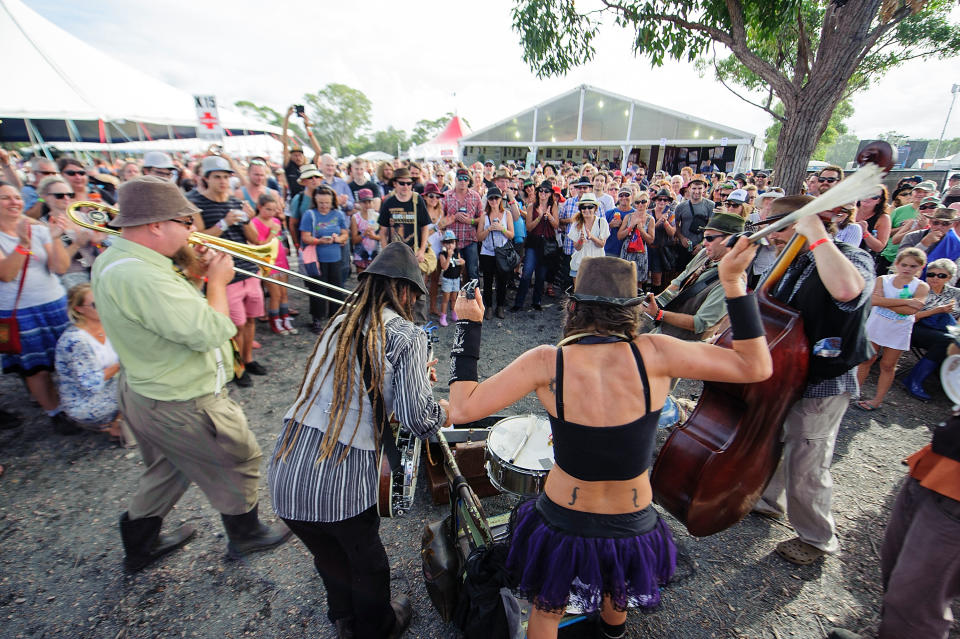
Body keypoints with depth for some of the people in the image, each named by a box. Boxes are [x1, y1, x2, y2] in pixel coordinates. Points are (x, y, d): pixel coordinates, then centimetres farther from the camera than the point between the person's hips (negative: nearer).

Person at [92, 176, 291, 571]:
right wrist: (218, 279, -19)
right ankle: (245, 536, 36)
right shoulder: (142, 277, -33)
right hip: (182, 407, -10)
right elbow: (211, 332, -33)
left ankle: (141, 547, 50)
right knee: (239, 463, 14)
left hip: (143, 391, 10)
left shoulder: (111, 258, 1)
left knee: (167, 470, 30)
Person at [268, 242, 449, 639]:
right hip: (341, 484, -6)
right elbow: (418, 419, -17)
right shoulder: (406, 335, -11)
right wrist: (448, 410, 4)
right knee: (367, 564, 24)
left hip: (283, 474, 6)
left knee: (330, 558, 31)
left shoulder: (339, 321, 9)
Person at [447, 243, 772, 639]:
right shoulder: (652, 353, -21)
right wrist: (733, 283, -11)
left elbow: (462, 409, -22)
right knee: (616, 604, 39)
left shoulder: (546, 362, -24)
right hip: (632, 529, 3)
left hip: (562, 524, -2)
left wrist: (468, 326, -14)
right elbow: (755, 366, -13)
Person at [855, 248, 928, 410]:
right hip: (875, 326, 1)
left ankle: (878, 399, 16)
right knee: (867, 359, 8)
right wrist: (906, 301, -21)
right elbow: (874, 300, -20)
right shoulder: (883, 279, -3)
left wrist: (884, 302, -18)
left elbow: (911, 310, -19)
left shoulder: (921, 287, -5)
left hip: (898, 332, -1)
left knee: (888, 365, 8)